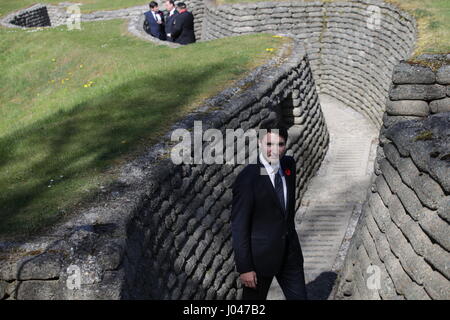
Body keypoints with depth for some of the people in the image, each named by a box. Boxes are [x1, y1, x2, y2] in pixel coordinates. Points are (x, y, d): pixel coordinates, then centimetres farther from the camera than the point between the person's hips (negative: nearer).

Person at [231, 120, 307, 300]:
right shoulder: (247, 179, -21)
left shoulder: (289, 165, 0)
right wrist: (244, 268, -18)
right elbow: (238, 227, -19)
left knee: (299, 297, 12)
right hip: (260, 255, -6)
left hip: (290, 252, 6)